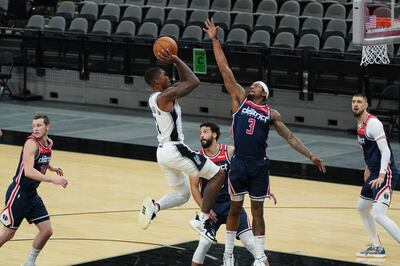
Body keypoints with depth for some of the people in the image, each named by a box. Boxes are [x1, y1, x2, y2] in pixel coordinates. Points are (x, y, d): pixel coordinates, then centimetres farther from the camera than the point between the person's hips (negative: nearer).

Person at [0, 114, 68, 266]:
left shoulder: (49, 143, 6)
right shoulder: (32, 143, -21)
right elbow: (28, 171, -33)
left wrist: (51, 167, 12)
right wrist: (53, 180, -37)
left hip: (32, 194, 8)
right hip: (18, 193, -8)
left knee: (47, 230, 2)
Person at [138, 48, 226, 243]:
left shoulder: (154, 98, 13)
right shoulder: (165, 96, -14)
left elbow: (185, 82, 22)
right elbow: (194, 82, -12)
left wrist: (175, 61, 11)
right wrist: (176, 60, -6)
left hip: (163, 152, 10)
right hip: (175, 150, -10)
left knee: (181, 194, 20)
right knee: (218, 175, -3)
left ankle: (154, 206, -8)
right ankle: (204, 219, -10)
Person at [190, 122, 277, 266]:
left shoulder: (230, 152, -7)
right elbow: (194, 186, -2)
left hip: (232, 203, 0)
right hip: (211, 208, 0)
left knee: (250, 241, -4)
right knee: (204, 243, -12)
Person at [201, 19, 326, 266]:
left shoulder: (271, 113, 7)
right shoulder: (240, 99, 6)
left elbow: (290, 137, 6)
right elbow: (225, 70, 3)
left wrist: (310, 155, -5)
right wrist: (215, 40, -2)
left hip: (259, 166, 0)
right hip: (239, 163, 0)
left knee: (258, 211, 8)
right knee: (235, 209, 9)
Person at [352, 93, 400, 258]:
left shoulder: (373, 123, -16)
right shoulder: (360, 124, 13)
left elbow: (385, 151, -21)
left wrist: (381, 176, -29)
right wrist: (368, 168, 30)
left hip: (385, 174, -11)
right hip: (374, 173, 11)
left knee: (378, 214, -22)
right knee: (362, 208, 22)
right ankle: (377, 248, 30)